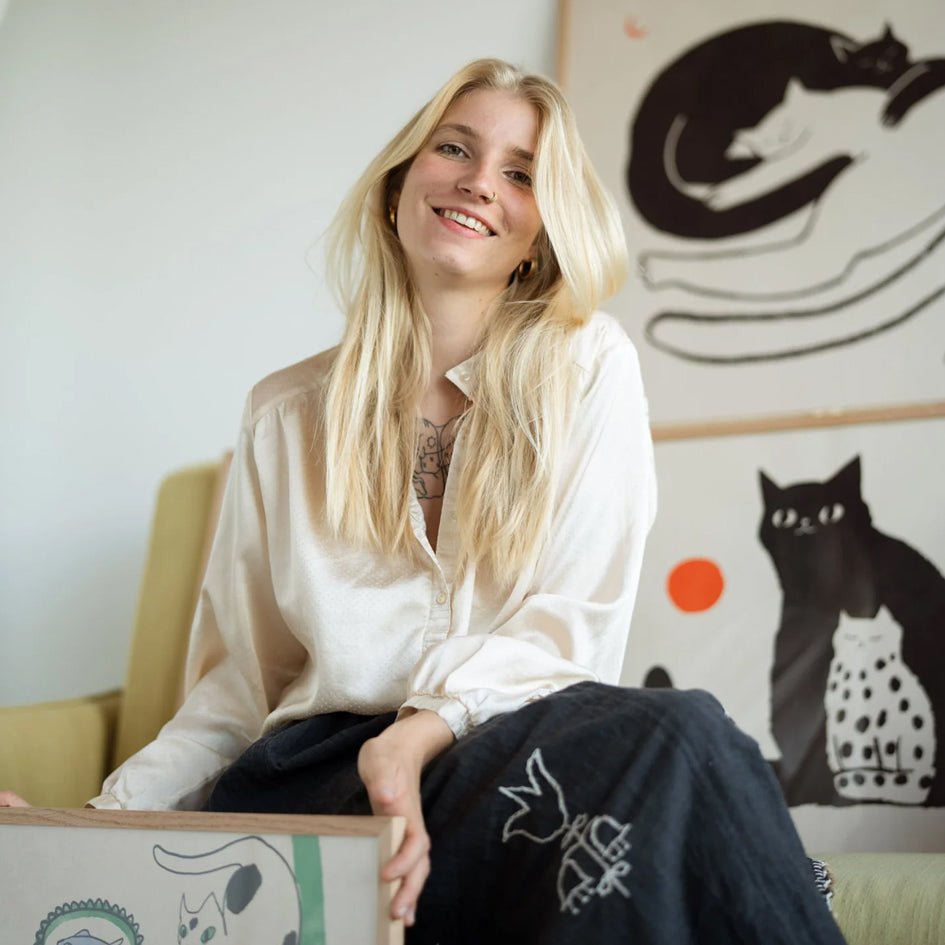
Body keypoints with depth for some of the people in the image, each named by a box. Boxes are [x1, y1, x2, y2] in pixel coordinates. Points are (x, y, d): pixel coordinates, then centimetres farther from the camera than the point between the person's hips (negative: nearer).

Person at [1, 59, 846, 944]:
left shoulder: (588, 368, 8)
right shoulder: (285, 414, 14)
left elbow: (575, 621, -2)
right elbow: (239, 681, 15)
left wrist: (422, 732, -22)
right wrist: (107, 813, -2)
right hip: (313, 780, 0)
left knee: (666, 739, -37)